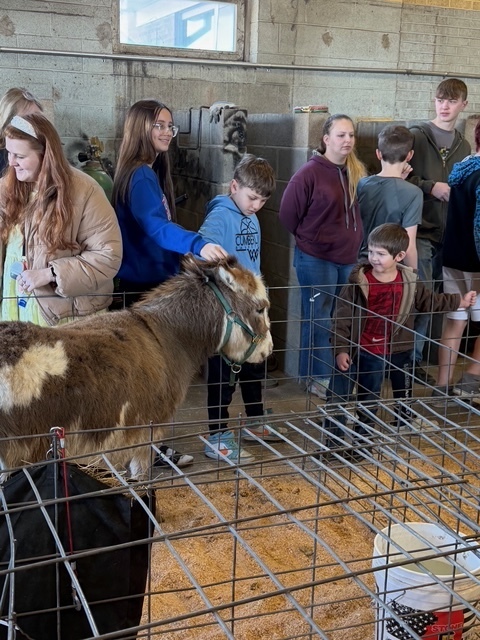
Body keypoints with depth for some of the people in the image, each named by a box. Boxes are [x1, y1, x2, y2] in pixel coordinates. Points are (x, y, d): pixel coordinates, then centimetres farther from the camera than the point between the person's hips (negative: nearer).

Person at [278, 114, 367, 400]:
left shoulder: (357, 172, 5)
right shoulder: (310, 172, -13)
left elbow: (360, 212, 13)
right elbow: (288, 213, -8)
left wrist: (353, 241, 7)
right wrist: (308, 238, 3)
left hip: (349, 258, 6)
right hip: (317, 259, -6)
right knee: (319, 319, 3)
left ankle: (340, 372, 27)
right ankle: (318, 376, 15)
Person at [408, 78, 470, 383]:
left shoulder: (463, 146, 16)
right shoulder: (417, 136, -3)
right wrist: (430, 187, -15)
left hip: (448, 233, 6)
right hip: (420, 230, -5)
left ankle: (415, 358, 17)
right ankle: (412, 357, 6)